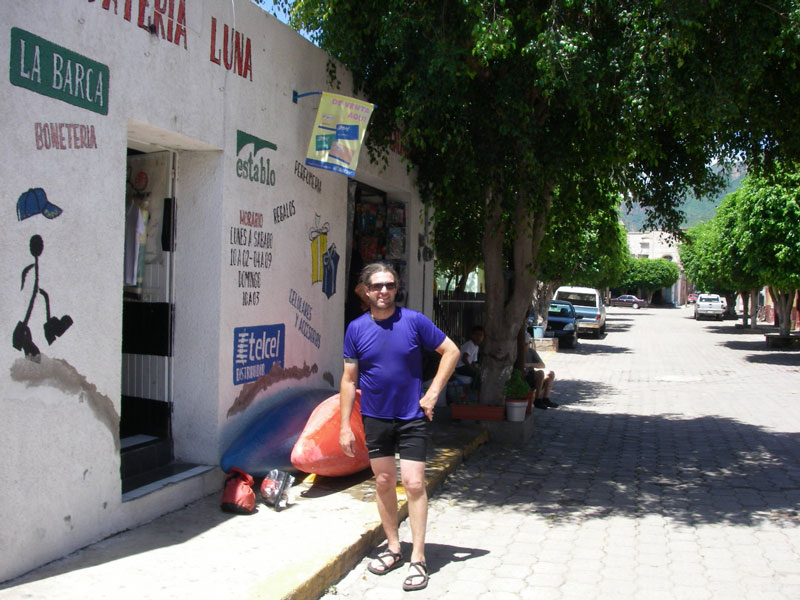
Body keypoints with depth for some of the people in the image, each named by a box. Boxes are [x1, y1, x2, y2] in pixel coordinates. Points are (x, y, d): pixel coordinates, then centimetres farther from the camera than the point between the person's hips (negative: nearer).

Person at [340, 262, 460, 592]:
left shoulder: (414, 321, -8)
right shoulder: (356, 329, -2)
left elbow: (451, 351, -1)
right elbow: (349, 379, 2)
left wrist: (433, 393, -7)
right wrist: (345, 426, 0)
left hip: (412, 417, -2)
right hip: (375, 418, 3)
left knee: (414, 484, -5)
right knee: (383, 483, 11)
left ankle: (418, 558, 6)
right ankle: (393, 548, 28)